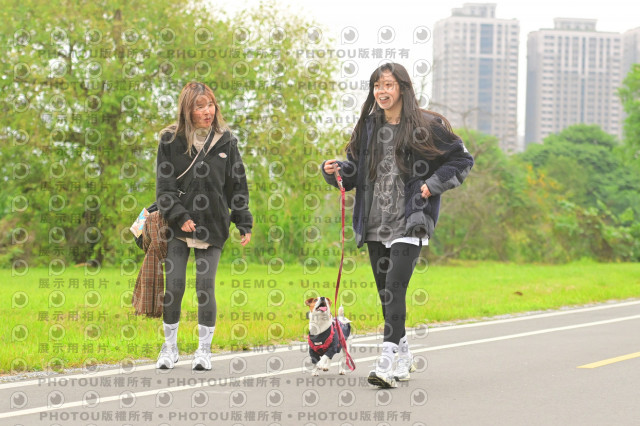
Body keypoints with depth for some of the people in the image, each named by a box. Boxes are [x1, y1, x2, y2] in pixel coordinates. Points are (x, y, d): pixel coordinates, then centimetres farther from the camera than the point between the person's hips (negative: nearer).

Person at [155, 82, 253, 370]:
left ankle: (204, 349, 11)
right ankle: (170, 346, 16)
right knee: (174, 285, 0)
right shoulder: (171, 140, 0)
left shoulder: (225, 141, 4)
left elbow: (237, 185, 8)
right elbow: (164, 185, -2)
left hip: (212, 226, 0)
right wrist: (180, 217, -14)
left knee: (206, 286, -2)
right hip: (177, 227, 0)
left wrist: (244, 223, 3)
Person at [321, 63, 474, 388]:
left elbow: (462, 160, 3)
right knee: (385, 293, 11)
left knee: (395, 287, -17)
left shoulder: (427, 126, -3)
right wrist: (335, 171, -3)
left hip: (409, 223, -6)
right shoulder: (368, 127, 11)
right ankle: (404, 356, 26)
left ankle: (387, 361, -22)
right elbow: (356, 168, 17)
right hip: (375, 224, 6)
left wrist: (433, 185, -8)